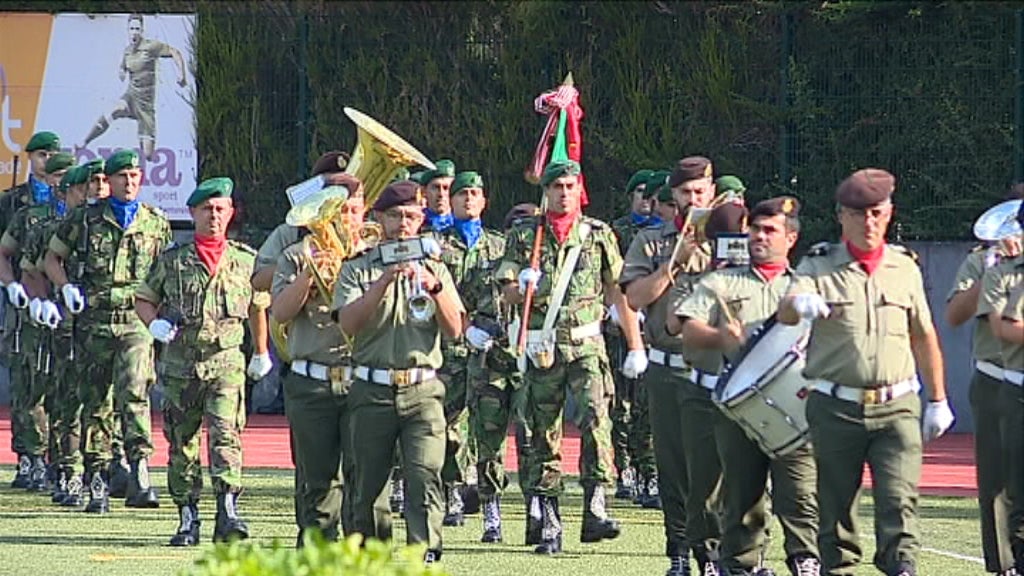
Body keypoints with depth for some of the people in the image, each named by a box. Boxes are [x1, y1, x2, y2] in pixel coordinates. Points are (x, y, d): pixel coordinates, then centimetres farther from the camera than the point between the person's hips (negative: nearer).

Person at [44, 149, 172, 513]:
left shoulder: (156, 223, 11)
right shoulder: (86, 219, 7)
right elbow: (53, 257, 15)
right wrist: (66, 287, -3)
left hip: (137, 321, -1)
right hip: (95, 320, 1)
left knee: (134, 393, -18)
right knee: (95, 400, 5)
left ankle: (139, 475, -26)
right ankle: (97, 482, 12)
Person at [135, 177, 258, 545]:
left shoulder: (246, 260, 8)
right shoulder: (171, 260, 7)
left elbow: (257, 307, 18)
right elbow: (143, 299, 16)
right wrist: (155, 323, -4)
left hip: (227, 362, -1)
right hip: (180, 364, 2)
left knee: (226, 434, -17)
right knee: (182, 441, 5)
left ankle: (228, 512, -21)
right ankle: (187, 518, 12)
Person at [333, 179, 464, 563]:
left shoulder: (434, 269, 14)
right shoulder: (358, 269, 9)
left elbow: (454, 330, 5)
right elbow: (348, 324, -7)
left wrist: (434, 287, -11)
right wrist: (385, 281, -16)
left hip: (423, 391, 0)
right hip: (372, 390, 0)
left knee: (425, 474, -16)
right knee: (367, 481, 3)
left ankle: (425, 550, -20)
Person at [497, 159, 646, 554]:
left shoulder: (599, 234, 7)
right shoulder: (524, 235, 8)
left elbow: (619, 294, 9)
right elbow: (509, 295, 8)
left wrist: (635, 347, 7)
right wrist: (523, 287, -16)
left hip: (587, 346, -1)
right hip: (543, 348, 1)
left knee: (595, 418, -21)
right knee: (543, 436, 2)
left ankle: (595, 510, -22)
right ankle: (548, 525, 7)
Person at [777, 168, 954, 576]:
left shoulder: (905, 268, 11)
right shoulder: (819, 266, 3)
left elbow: (923, 336, 18)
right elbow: (784, 314, -15)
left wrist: (938, 400, 18)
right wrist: (799, 302, -40)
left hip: (896, 407, 1)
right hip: (835, 408, -1)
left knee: (900, 499, -13)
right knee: (835, 504, 5)